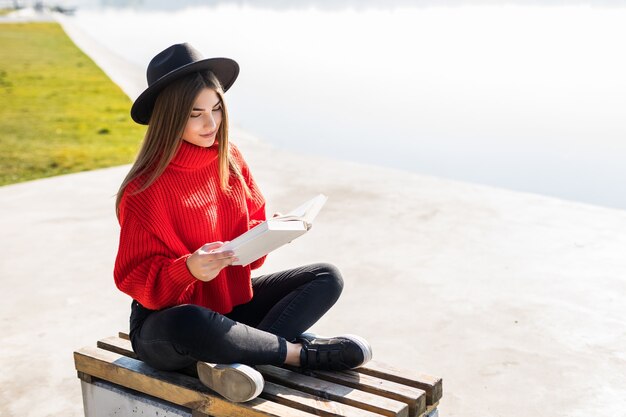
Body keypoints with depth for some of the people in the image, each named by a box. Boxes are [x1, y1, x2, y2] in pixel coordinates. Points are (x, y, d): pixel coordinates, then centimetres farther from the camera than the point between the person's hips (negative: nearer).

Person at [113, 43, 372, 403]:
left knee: (328, 278, -5)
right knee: (190, 326, -43)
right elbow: (134, 277, -17)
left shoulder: (230, 158, -1)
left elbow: (254, 224, 8)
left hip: (233, 298, 7)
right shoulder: (146, 189, -18)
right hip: (166, 317, -7)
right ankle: (300, 352, -19)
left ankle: (233, 359, -26)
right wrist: (188, 269, -35)